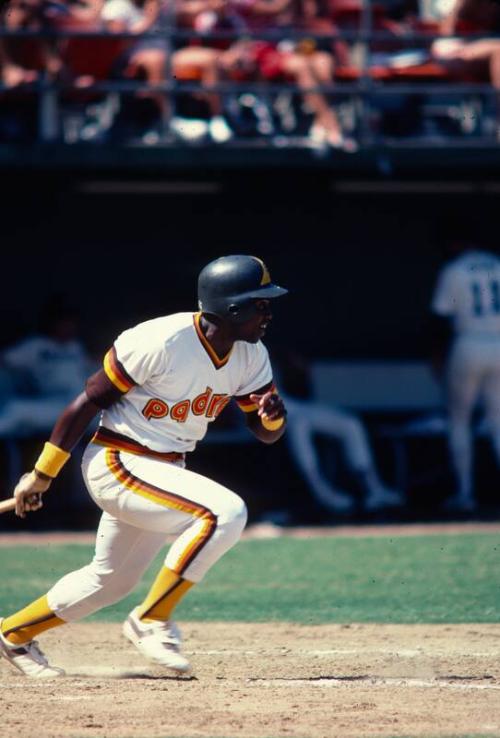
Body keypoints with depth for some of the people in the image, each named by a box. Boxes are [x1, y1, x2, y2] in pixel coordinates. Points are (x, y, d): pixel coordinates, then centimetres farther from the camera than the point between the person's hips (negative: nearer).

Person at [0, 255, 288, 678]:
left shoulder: (251, 356, -2)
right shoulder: (163, 342, -24)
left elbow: (266, 433, 6)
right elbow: (89, 401, -16)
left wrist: (273, 415, -20)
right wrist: (42, 476, -12)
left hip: (165, 471, 9)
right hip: (118, 464, -9)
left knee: (113, 580, 21)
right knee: (225, 512, -27)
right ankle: (152, 621, -15)